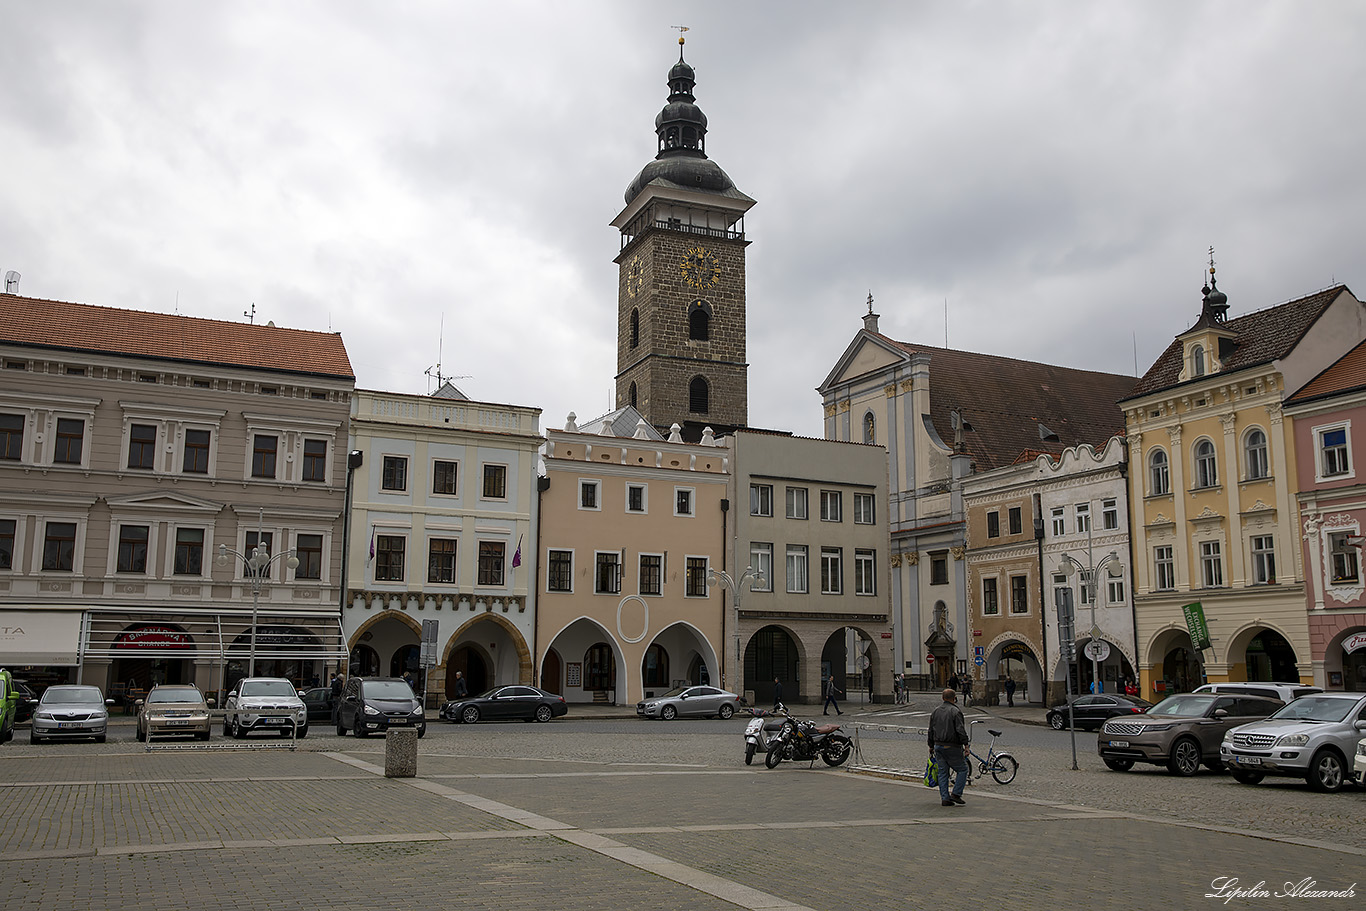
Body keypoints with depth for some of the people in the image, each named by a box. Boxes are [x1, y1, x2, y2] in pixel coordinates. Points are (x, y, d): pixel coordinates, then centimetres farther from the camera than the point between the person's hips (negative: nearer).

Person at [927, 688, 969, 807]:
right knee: (963, 769, 7)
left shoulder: (936, 711, 12)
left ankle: (945, 799, 7)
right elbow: (961, 730, -17)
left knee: (942, 772, 8)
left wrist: (931, 746, 23)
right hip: (952, 747, -6)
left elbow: (931, 731, 17)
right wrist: (966, 744, -13)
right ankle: (956, 794, 0)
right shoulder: (955, 712, -10)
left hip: (938, 746, 6)